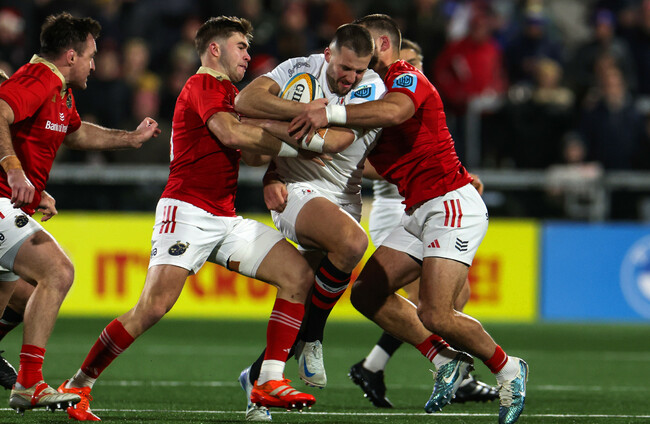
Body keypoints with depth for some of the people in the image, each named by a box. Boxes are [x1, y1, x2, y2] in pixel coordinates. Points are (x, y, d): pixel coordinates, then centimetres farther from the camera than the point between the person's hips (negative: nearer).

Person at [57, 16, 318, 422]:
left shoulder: (231, 95, 25)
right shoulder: (202, 86, -4)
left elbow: (251, 152, 19)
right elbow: (229, 133, -21)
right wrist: (297, 146, -15)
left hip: (227, 220, 9)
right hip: (188, 211, -9)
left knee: (300, 274, -4)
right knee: (153, 306, -21)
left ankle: (269, 383, -7)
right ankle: (78, 385, -9)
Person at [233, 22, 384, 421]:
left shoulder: (371, 87, -8)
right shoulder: (302, 69, -7)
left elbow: (334, 140, -21)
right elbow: (245, 101, -20)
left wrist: (274, 126, -23)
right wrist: (306, 110, -28)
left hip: (343, 199, 4)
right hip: (297, 191, -4)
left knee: (306, 300, -1)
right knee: (352, 242, -32)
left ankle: (258, 377, 21)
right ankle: (311, 339, -14)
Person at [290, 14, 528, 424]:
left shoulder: (407, 77, -8)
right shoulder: (372, 92, 21)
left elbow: (395, 111, -34)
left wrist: (331, 113, -37)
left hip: (451, 202, -10)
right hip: (419, 213, 10)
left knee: (436, 315, -18)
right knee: (367, 294, 0)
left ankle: (508, 370, 5)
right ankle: (446, 360, 8)